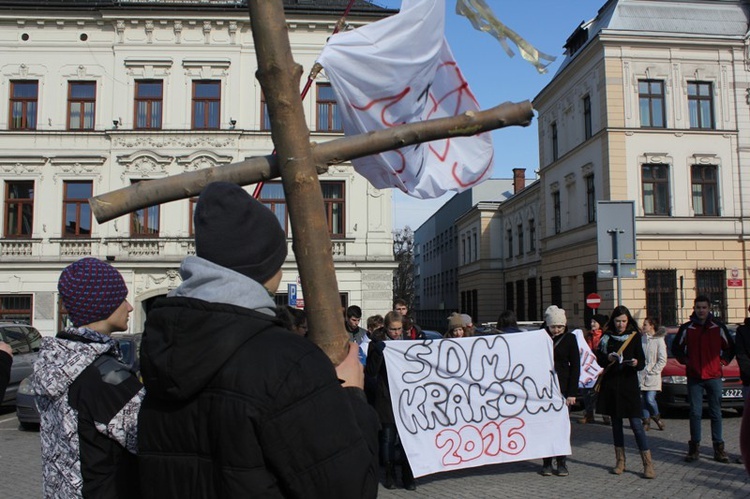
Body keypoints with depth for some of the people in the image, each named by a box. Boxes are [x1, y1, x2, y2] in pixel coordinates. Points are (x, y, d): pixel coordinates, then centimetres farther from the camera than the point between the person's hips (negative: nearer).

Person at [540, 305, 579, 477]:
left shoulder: (570, 338, 0)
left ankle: (562, 462, 13)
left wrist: (572, 393, -5)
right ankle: (546, 462, 11)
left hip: (562, 387, 0)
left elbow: (575, 366, 0)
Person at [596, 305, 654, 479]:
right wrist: (608, 358, -15)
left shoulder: (634, 336, 1)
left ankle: (648, 463, -2)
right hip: (610, 385, 2)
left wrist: (636, 363, -23)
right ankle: (620, 461, 18)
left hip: (629, 384, -2)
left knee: (636, 424, -7)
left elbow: (642, 362, -1)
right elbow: (599, 359, 6)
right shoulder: (606, 337, 6)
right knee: (616, 423, 9)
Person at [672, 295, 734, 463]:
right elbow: (676, 347, 15)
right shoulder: (686, 328, 3)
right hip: (694, 377, 0)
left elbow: (730, 347, 13)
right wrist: (684, 360, 2)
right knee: (695, 413, 1)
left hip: (714, 376, 0)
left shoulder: (718, 327, 3)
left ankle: (718, 448, 12)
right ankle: (694, 447, 8)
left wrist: (723, 361, 2)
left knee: (716, 413, 5)